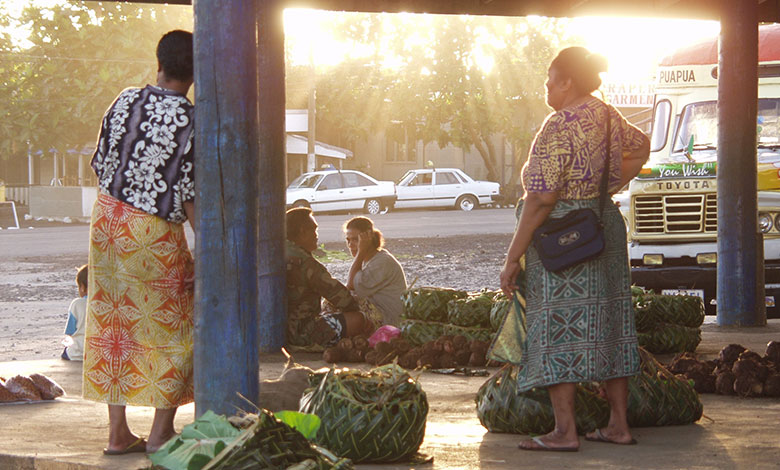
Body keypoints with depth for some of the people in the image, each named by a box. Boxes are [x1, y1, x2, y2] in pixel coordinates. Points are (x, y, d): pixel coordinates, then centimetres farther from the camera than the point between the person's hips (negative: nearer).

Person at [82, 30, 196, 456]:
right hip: (155, 233, -5)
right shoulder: (192, 123, -17)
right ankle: (161, 431, 8)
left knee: (113, 325, 11)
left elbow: (101, 164, 6)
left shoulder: (126, 101, -2)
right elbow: (191, 195, -17)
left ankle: (117, 432, 14)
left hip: (107, 217, 5)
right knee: (174, 328, 9)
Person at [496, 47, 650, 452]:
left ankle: (565, 430, -4)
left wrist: (513, 258, -15)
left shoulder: (559, 127, -18)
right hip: (607, 223, 9)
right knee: (607, 326, 12)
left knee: (557, 329, -3)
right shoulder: (608, 116, 8)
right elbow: (641, 147, 30)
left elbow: (541, 200, -20)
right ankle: (619, 424, 15)